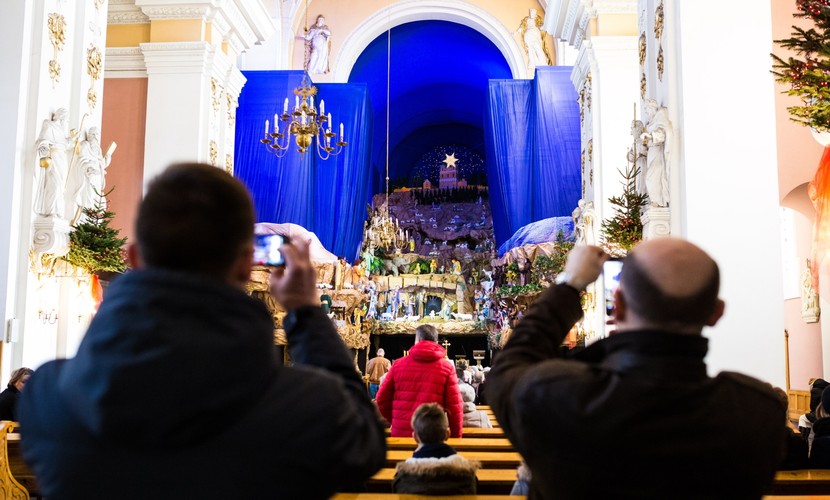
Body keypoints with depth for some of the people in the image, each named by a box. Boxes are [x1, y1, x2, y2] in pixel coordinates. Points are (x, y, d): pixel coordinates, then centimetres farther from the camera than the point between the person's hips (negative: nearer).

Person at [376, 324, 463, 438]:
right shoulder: (446, 368, -1)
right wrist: (457, 436, 5)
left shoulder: (399, 364, 5)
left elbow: (382, 399, 9)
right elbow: (454, 406, -4)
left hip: (401, 432, 2)